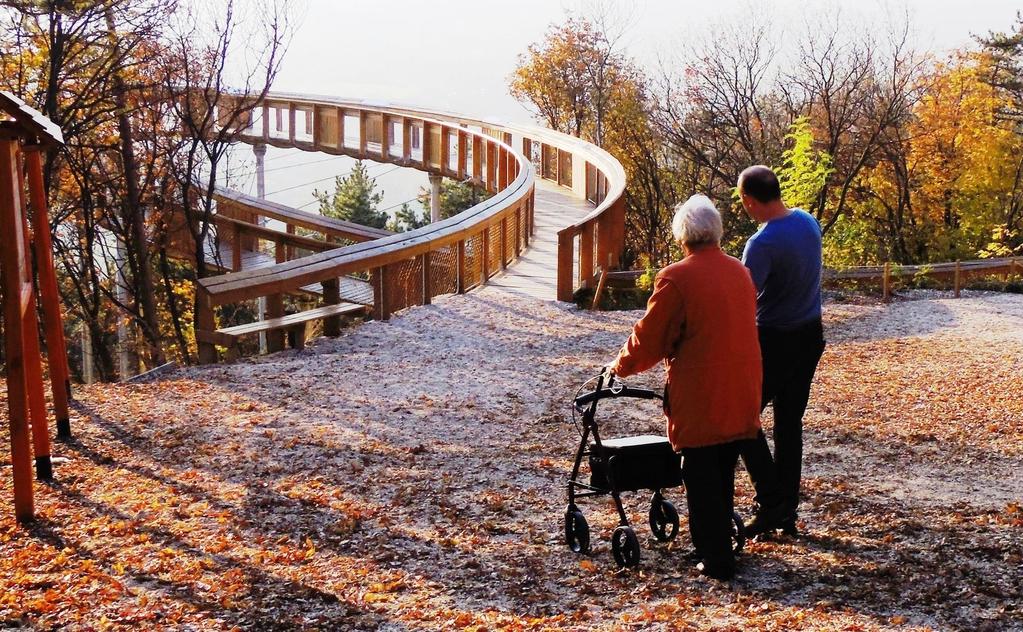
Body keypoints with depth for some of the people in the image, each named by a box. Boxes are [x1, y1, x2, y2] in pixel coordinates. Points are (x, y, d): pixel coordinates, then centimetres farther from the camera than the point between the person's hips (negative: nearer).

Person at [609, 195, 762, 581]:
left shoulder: (677, 278, -15)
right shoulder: (740, 272, 7)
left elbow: (648, 337, -10)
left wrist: (621, 367, 9)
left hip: (699, 400, -7)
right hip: (740, 398, 7)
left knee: (702, 481, 4)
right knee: (723, 476, 18)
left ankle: (716, 560, 8)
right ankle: (720, 546, 29)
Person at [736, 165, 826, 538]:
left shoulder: (763, 244, -24)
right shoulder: (808, 222, 2)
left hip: (775, 340, -8)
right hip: (811, 334, 8)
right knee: (790, 422, 13)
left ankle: (771, 503, 1)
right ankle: (787, 513, 17)